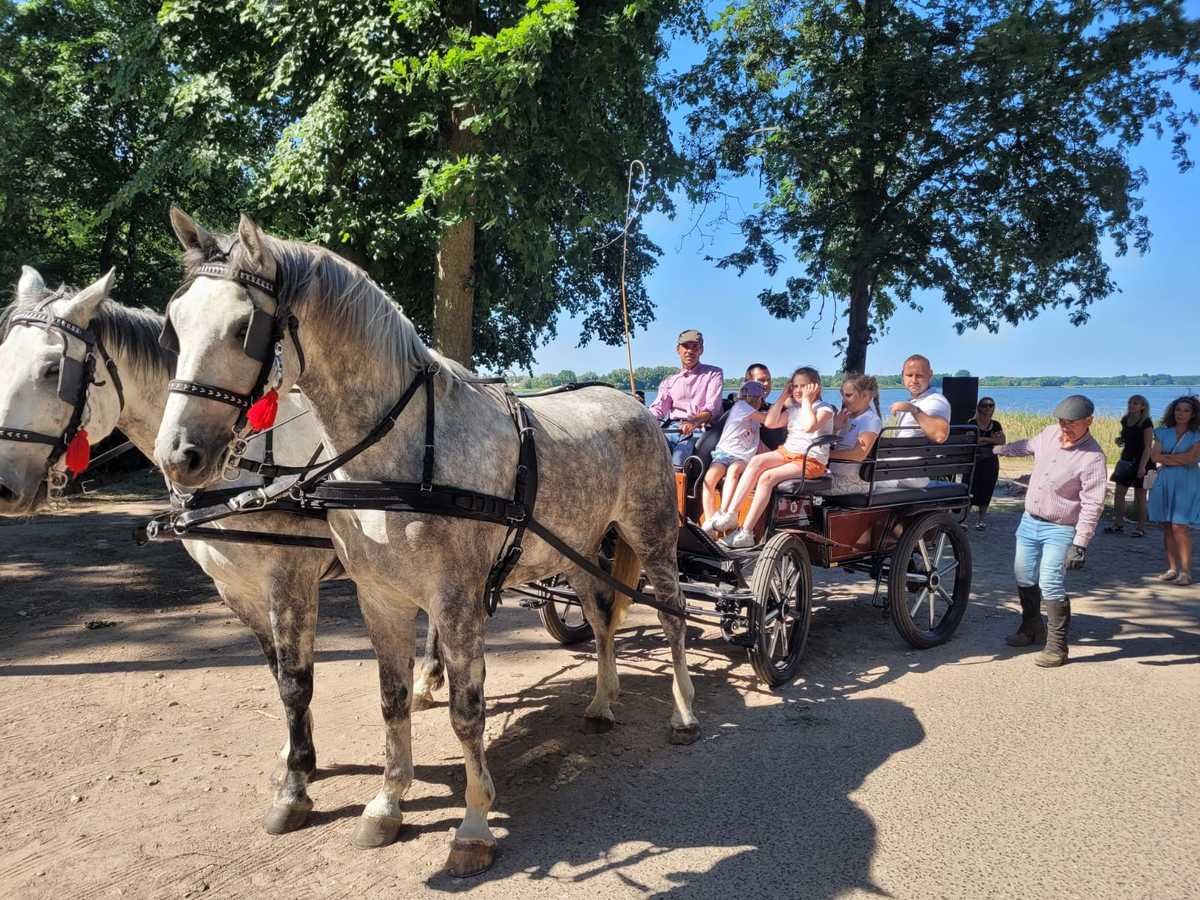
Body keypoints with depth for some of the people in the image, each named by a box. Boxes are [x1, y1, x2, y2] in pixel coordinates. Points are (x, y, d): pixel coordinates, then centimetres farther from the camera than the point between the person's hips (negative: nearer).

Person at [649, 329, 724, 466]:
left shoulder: (713, 374, 13)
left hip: (697, 431, -3)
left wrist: (694, 421, -25)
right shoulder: (669, 380, 25)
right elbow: (658, 408, 10)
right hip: (671, 430, 3)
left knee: (677, 462, -33)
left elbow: (712, 408, -3)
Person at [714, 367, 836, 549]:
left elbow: (810, 426, -26)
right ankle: (731, 514, -26)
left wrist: (806, 400, -15)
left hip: (811, 461, -7)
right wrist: (784, 396, 6)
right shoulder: (793, 409, 19)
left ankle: (746, 532, -27)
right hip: (788, 452, 7)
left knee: (767, 477, -27)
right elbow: (770, 423, 4)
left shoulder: (825, 408, -4)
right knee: (757, 461, -22)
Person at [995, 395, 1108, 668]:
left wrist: (1080, 544, -23)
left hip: (1060, 530, -7)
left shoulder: (1093, 458, -17)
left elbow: (1092, 505, -19)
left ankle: (1057, 646, -2)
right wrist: (997, 450, 35)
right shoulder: (1050, 433, 2)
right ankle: (1032, 628, 35)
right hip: (1030, 520, 7)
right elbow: (1027, 445, 26)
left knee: (1051, 585, -14)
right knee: (1024, 578, 15)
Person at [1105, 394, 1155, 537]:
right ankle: (1118, 524, 10)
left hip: (1141, 461, -6)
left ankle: (1141, 528, 10)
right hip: (1127, 460, 6)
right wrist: (1120, 441, -1)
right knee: (1119, 493, 3)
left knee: (1140, 497, 1)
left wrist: (1143, 466, -22)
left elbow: (1148, 447, -15)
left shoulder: (1146, 423, -12)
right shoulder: (1125, 420, 7)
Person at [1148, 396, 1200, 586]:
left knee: (1180, 526, -12)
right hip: (1164, 481, 4)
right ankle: (1172, 568, 11)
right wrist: (1179, 460, -7)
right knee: (1167, 527, 4)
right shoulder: (1164, 433, 11)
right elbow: (1154, 456, 0)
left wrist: (1166, 458, -4)